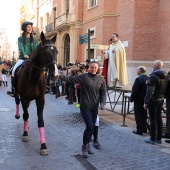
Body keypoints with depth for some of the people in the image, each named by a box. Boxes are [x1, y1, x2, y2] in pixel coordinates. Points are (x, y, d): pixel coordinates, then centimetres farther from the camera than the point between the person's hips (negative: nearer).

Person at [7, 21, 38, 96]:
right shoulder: (20, 39, 6)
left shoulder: (34, 40, 11)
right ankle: (13, 89, -10)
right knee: (14, 70, -20)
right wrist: (24, 54, -30)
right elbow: (21, 48, -10)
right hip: (22, 58, -1)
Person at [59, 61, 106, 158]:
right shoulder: (83, 77, -8)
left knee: (92, 128, 12)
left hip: (95, 107, 4)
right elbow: (70, 79, -8)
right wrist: (59, 76, -18)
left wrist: (103, 103, -9)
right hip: (85, 107, -4)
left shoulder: (101, 79, 2)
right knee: (90, 127, -11)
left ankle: (87, 145, 34)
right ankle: (85, 147, 10)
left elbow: (103, 92, 5)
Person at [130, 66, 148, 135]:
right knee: (144, 115, 17)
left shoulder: (138, 79, -20)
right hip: (146, 100, 8)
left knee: (138, 116, 1)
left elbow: (134, 90, -19)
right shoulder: (148, 79, 3)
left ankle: (139, 130, 4)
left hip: (139, 101, -8)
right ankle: (144, 129, 27)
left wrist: (131, 98, -7)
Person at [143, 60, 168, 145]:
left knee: (153, 119, -1)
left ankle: (152, 139, 7)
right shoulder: (165, 76, 8)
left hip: (153, 100, -8)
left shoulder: (153, 76, -18)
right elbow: (165, 89, 13)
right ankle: (159, 138, 21)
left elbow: (150, 91, -20)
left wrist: (146, 102, -16)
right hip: (161, 100, 8)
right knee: (159, 118, 13)